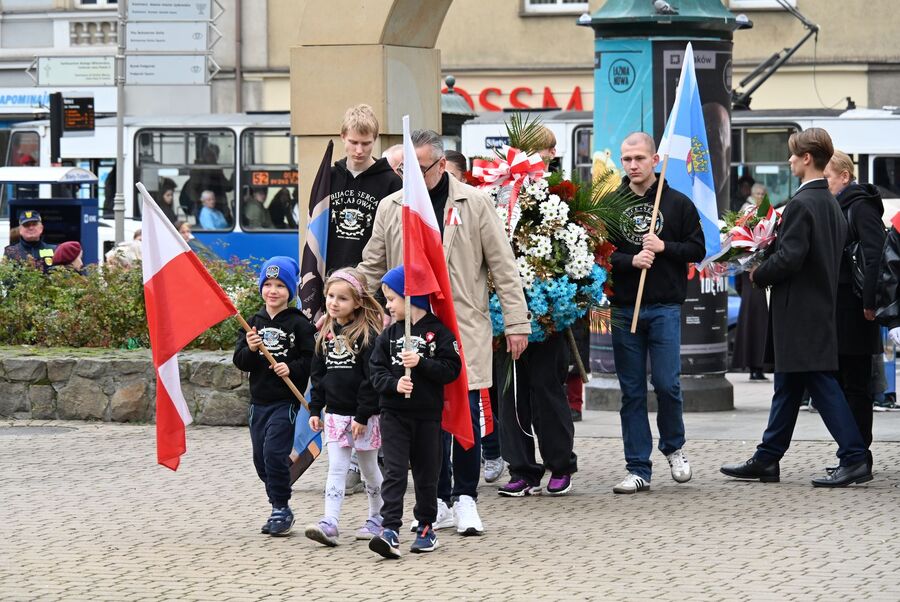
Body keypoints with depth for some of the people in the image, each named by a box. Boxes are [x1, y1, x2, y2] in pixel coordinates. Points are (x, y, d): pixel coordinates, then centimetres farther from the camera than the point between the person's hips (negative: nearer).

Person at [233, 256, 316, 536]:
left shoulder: (299, 324, -4)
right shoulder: (253, 323, 10)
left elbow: (311, 360, -6)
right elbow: (240, 362, 5)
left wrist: (291, 369, -22)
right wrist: (250, 349, -15)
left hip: (286, 400, -6)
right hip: (259, 402, 6)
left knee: (274, 452, -15)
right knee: (261, 458, 9)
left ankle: (281, 510, -4)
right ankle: (279, 509, 22)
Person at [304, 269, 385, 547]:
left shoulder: (367, 334, -12)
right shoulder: (325, 333, 7)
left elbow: (372, 378, -15)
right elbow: (318, 374, 13)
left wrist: (363, 415, -17)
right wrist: (315, 409, 8)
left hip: (363, 415, -5)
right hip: (335, 413, 5)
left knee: (369, 468, 10)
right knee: (336, 469, -3)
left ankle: (377, 519, 25)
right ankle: (329, 524, -12)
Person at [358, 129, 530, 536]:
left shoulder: (474, 203, 1)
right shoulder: (391, 208, 9)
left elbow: (502, 266, 2)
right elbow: (372, 269, 16)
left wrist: (516, 322, -1)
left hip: (464, 327, -2)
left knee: (466, 412, -5)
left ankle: (465, 498, 8)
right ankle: (437, 499, 13)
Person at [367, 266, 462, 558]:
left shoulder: (438, 332, -4)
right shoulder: (389, 335, 6)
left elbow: (451, 369, -10)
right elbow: (377, 371, 3)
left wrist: (420, 363, -21)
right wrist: (394, 384, -16)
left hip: (427, 414, -2)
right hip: (394, 413, 2)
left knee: (426, 473, 10)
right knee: (394, 472, -7)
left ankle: (426, 527, 24)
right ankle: (390, 530, -14)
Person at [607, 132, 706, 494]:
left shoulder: (678, 203, 5)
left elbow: (697, 249, 5)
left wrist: (664, 247, -10)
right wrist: (630, 261, -15)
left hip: (665, 308, -1)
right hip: (623, 308, 1)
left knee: (667, 383, -8)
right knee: (632, 391, 3)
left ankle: (673, 447, 19)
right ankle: (638, 469, 7)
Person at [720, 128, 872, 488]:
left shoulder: (801, 204, -17)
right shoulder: (831, 204, 12)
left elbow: (789, 258, -24)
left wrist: (759, 275, -6)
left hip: (800, 310, -10)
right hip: (821, 305, 10)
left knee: (821, 383, -8)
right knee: (788, 385, 14)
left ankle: (854, 459, -9)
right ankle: (767, 460, 20)